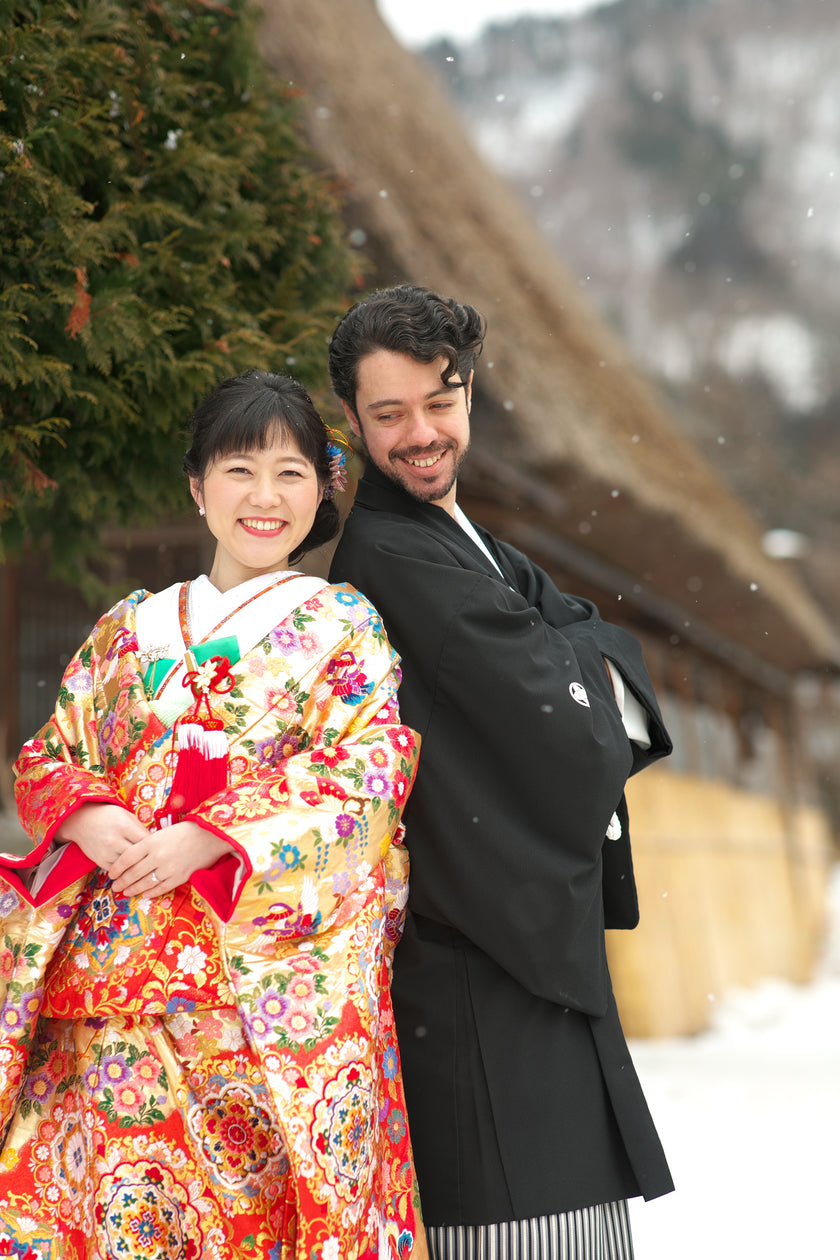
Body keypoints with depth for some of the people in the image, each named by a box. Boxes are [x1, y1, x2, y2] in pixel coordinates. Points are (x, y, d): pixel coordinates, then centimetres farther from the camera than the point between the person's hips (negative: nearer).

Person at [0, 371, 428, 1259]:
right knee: (82, 1182, -3)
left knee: (250, 1188, -7)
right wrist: (86, 817, -9)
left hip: (272, 976, -3)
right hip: (113, 973, 3)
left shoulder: (343, 626, 8)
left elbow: (368, 769, -6)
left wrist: (207, 837, -16)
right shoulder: (131, 628, 18)